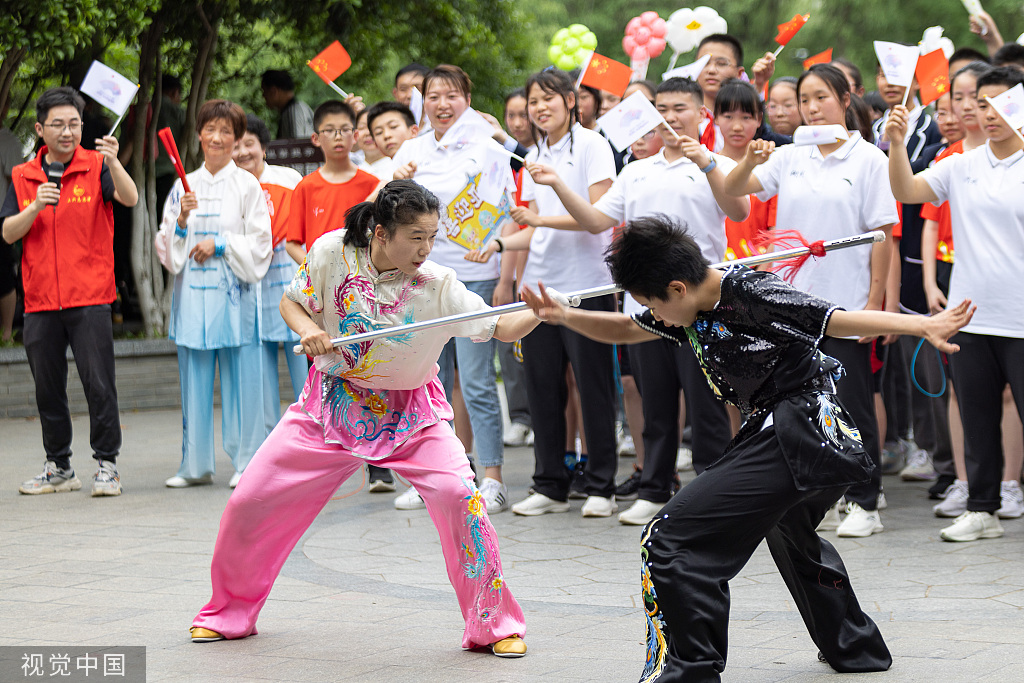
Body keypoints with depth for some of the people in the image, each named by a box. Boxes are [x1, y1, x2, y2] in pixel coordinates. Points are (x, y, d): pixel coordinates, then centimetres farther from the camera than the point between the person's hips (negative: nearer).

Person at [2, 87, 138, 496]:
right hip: (41, 302, 3)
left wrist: (113, 162, -34)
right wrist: (35, 207, -14)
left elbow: (130, 199, -17)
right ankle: (59, 469, 20)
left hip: (90, 297, -3)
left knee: (99, 385, -6)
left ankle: (107, 465, 3)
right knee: (48, 390, 9)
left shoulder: (96, 167, 0)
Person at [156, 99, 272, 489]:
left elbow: (260, 245, -2)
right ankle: (196, 465, 12)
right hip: (193, 295, 3)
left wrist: (219, 245, -12)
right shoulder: (184, 186, 12)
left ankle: (247, 461, 5)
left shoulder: (247, 186, 2)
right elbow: (166, 248, 10)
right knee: (194, 380, 5)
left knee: (240, 379, -3)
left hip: (234, 295, -3)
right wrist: (182, 220, -7)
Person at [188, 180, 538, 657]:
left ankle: (493, 625, -5)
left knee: (459, 497, -24)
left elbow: (499, 327, -23)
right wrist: (308, 330, -20)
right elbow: (292, 301, 1)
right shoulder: (333, 252, -14)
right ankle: (230, 613, 26)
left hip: (409, 413, -2)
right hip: (332, 403, 2)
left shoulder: (438, 286, -18)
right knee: (250, 502, -1)